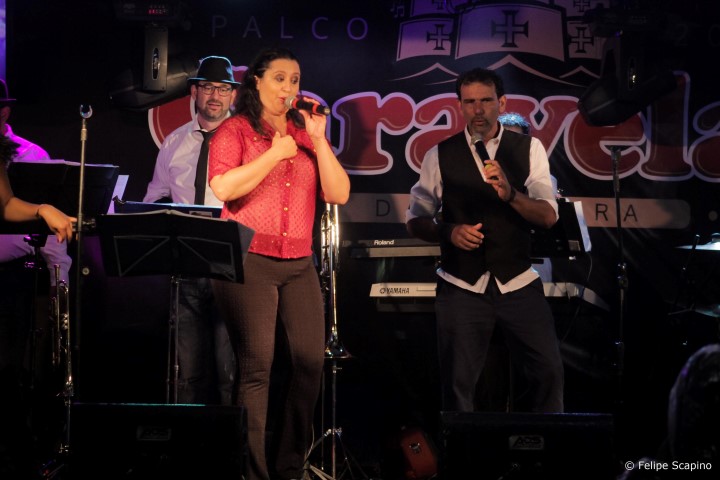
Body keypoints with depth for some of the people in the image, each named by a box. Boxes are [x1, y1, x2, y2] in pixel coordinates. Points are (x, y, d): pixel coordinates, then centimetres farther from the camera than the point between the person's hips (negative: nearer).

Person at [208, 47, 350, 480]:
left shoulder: (307, 133, 16)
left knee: (311, 361, -2)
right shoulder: (236, 130, 2)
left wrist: (318, 141, -2)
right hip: (248, 261, -5)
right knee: (257, 366, -10)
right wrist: (275, 153, -10)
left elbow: (339, 194, 6)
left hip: (299, 264, 5)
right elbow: (223, 188, -14)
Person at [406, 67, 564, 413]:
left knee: (549, 371, -3)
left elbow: (549, 216, -8)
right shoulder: (440, 155, 1)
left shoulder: (529, 149, 1)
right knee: (457, 381, 4)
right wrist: (449, 231, -17)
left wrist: (509, 193, -27)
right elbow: (415, 220, 4)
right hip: (461, 287, 0)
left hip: (519, 284, 0)